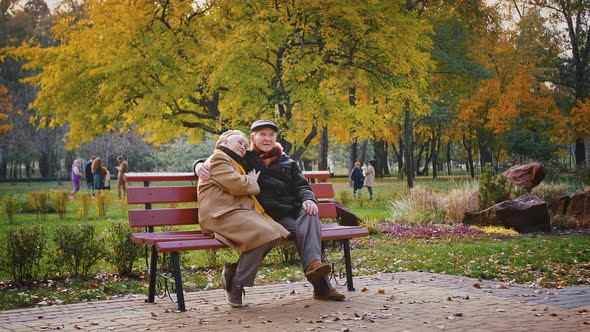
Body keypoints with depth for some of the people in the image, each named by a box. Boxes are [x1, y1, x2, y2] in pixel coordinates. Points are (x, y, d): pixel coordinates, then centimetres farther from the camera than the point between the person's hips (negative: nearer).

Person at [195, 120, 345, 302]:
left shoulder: (288, 162, 26)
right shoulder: (244, 159, 18)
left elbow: (301, 185, 16)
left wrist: (308, 198, -8)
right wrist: (199, 165, -5)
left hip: (294, 209, 3)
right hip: (271, 216, -3)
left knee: (309, 214, -34)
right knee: (302, 230, -31)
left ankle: (313, 264, -50)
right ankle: (322, 285, -42)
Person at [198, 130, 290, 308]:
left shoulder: (235, 163, 35)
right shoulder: (217, 158, 2)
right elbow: (237, 185, -12)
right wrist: (252, 181, 8)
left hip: (239, 212, 10)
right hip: (221, 214, -10)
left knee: (275, 232, -14)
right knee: (262, 233, -31)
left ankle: (232, 269, -8)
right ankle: (237, 286, -21)